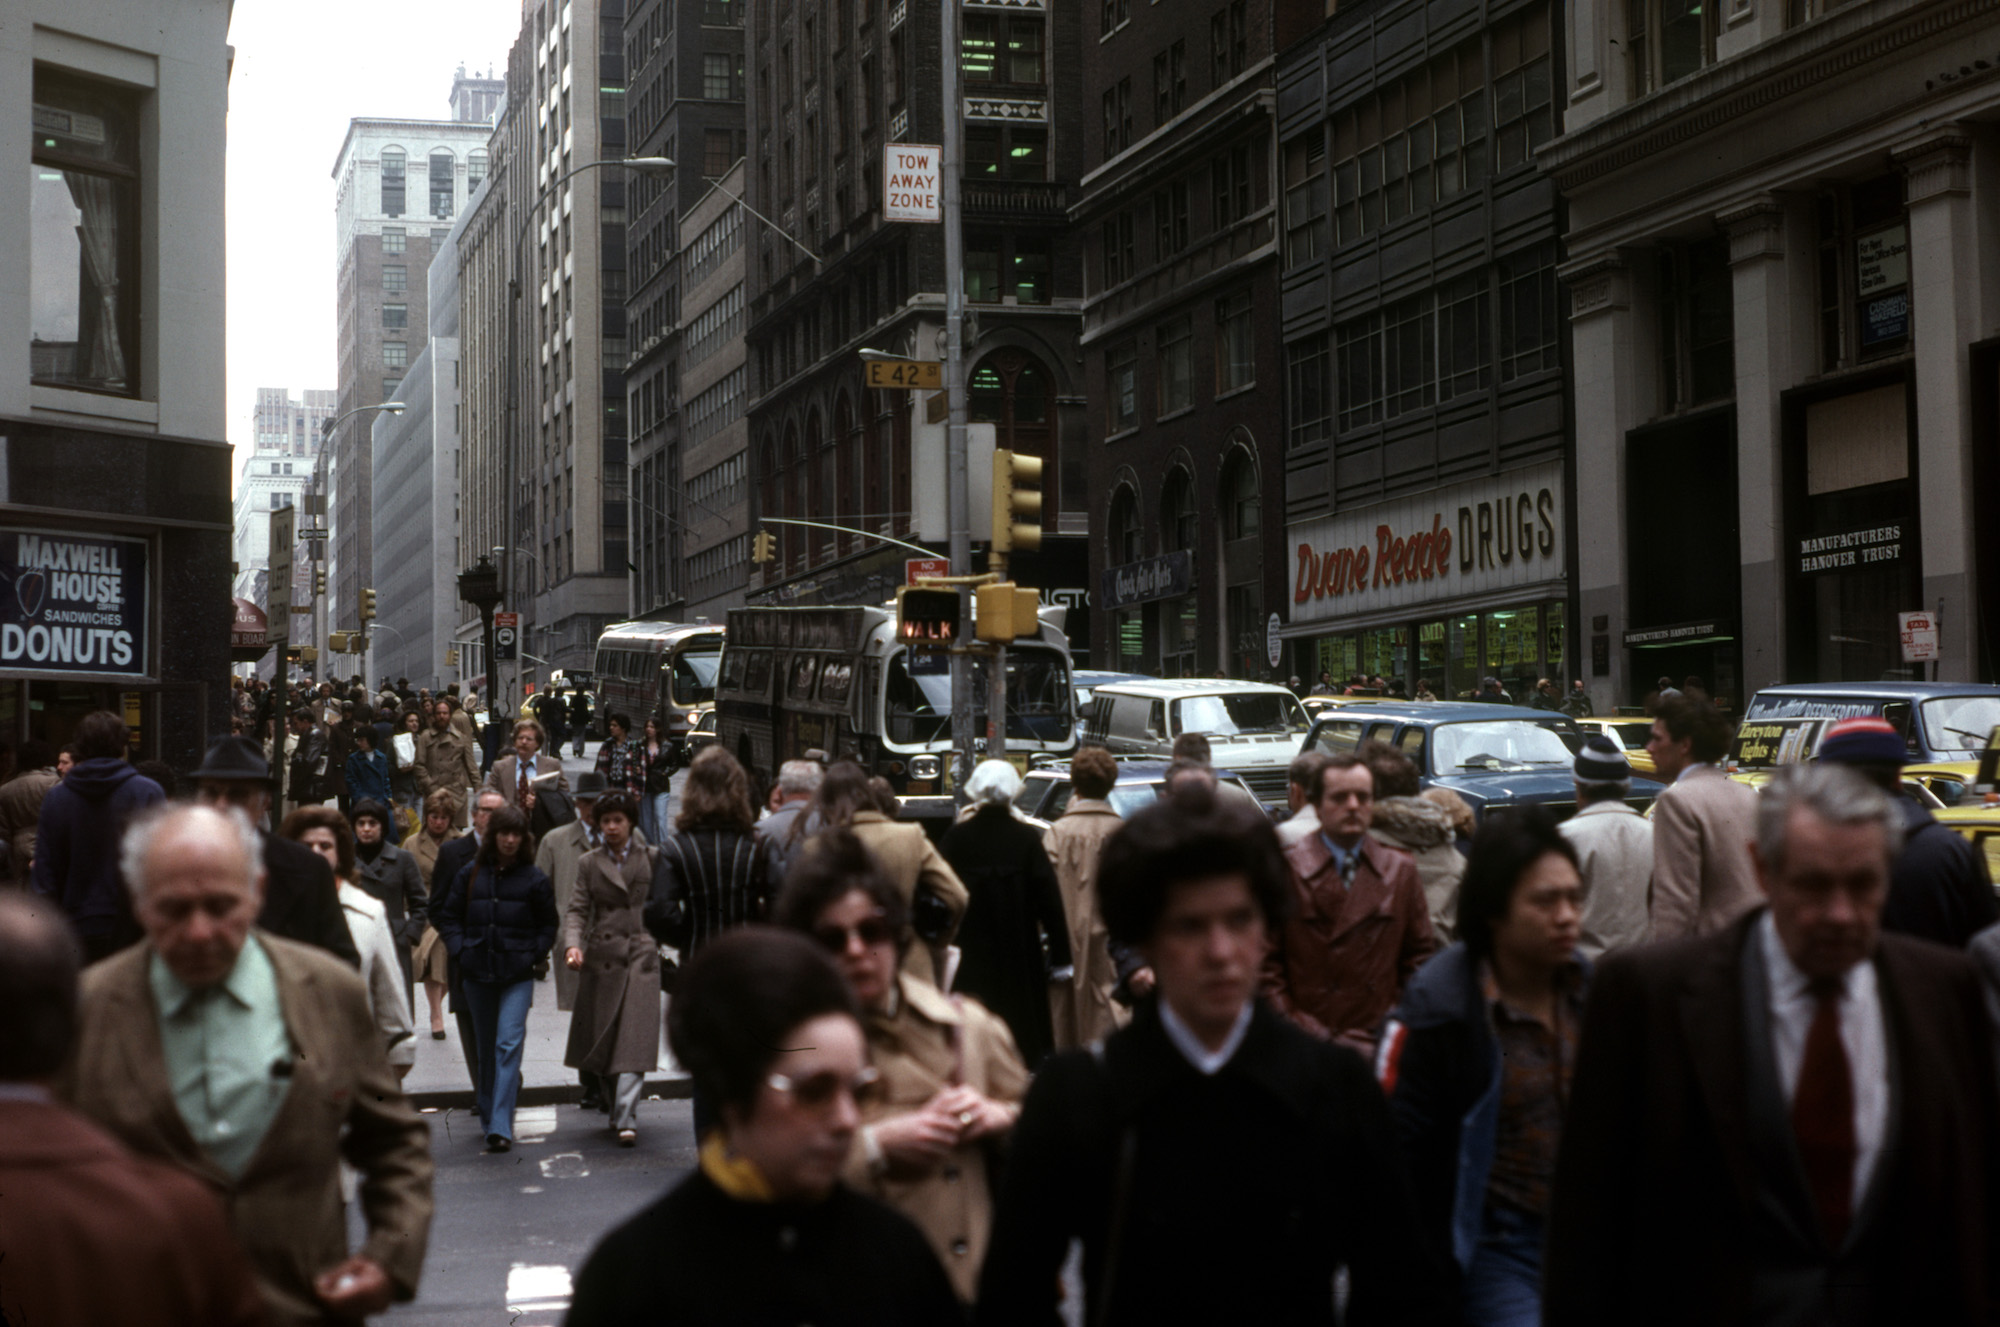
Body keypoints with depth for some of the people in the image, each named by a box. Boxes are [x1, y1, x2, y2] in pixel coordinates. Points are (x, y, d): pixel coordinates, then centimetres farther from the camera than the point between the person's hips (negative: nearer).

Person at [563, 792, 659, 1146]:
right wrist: (572, 944, -14)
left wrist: (659, 939, 4)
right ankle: (615, 1107, 26)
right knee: (599, 1037, 7)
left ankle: (626, 1119, -14)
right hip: (601, 956, 2)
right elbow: (577, 909, 2)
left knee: (634, 1037, -11)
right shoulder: (589, 863, 7)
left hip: (640, 954, -2)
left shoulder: (650, 858, 6)